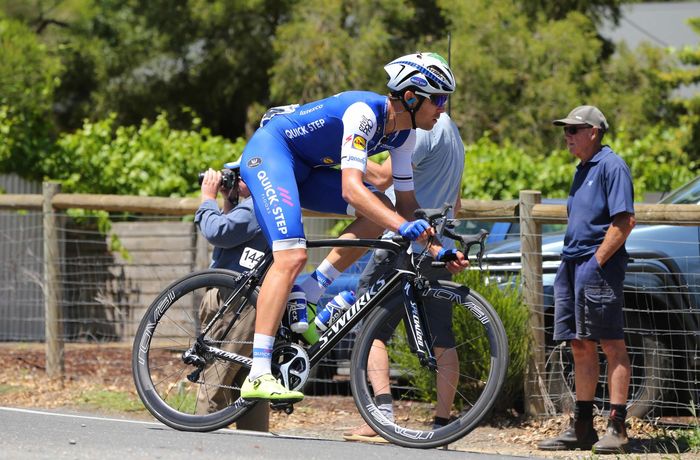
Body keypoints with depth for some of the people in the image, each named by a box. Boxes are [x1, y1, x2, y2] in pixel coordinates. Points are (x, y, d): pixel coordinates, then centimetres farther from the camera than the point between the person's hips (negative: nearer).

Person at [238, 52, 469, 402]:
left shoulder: (403, 134, 1)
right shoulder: (364, 113, -27)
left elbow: (406, 205, 8)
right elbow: (351, 189, -37)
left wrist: (436, 249, -5)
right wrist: (402, 226, -47)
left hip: (304, 168, 9)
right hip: (269, 150, -9)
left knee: (379, 211, -7)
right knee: (292, 257, -25)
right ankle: (257, 377, -31)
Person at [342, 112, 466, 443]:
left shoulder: (423, 128, -13)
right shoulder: (452, 132, 19)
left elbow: (383, 178, -18)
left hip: (406, 243, -9)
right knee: (442, 341, 9)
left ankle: (382, 413, -18)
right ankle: (442, 423, 10)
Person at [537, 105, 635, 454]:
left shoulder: (611, 166, -9)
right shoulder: (583, 170, 20)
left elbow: (624, 221, -17)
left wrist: (596, 262, -19)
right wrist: (570, 262, 14)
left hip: (598, 267, -9)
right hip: (573, 265, 9)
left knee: (611, 345, -7)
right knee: (581, 347, 11)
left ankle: (616, 428, -7)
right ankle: (582, 428, 16)